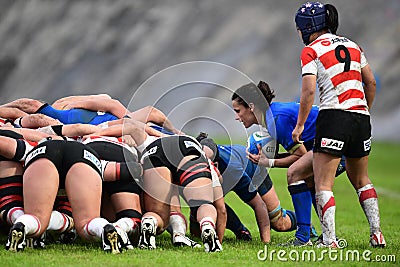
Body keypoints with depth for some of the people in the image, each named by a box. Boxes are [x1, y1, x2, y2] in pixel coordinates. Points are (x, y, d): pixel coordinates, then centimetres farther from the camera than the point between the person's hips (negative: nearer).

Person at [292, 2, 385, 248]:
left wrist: (300, 125, -3)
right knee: (361, 179, 22)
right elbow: (371, 83, 16)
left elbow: (309, 92, -10)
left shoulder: (311, 51, -1)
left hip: (334, 116, -6)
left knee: (323, 184, -4)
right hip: (361, 116, 6)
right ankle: (377, 233, 14)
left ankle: (330, 240, -14)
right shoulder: (353, 46, 16)